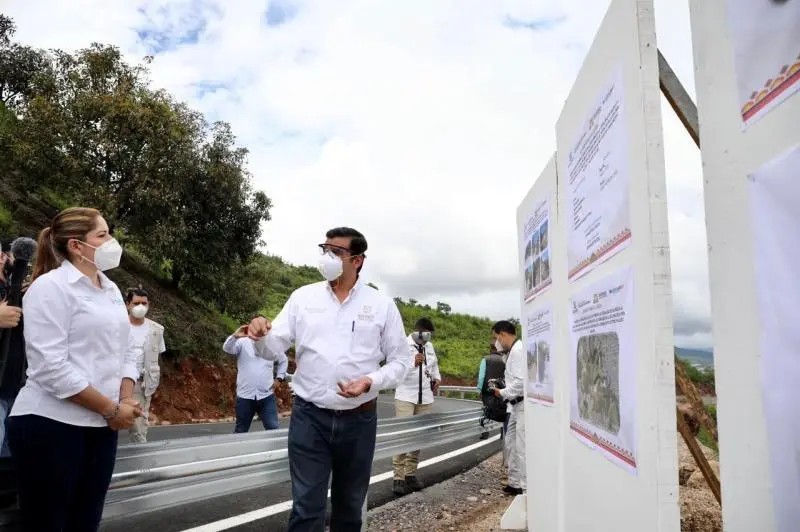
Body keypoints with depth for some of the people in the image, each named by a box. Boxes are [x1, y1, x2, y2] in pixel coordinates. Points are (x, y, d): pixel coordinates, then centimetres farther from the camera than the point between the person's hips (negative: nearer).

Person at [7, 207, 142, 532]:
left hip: (101, 427, 7)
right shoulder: (50, 287, -11)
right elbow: (50, 367, -20)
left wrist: (127, 400, -3)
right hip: (51, 425, -7)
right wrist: (112, 409, -16)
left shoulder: (111, 290, 11)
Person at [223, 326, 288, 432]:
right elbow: (227, 349, -22)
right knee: (241, 430, 14)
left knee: (273, 429, -2)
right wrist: (235, 336, -43)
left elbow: (284, 360, 22)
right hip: (245, 396, -1)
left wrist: (279, 378, 10)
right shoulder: (242, 342, -3)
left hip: (267, 396, 1)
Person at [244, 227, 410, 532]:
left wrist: (370, 381, -17)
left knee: (350, 504, 18)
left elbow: (400, 360, 1)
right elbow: (273, 350, -1)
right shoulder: (303, 297, 1)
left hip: (358, 419, 1)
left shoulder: (382, 305, -2)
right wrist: (261, 335, -24)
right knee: (306, 507, 4)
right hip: (309, 417, 0)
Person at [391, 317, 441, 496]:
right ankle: (398, 478, -5)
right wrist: (414, 363, -29)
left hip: (425, 398, 6)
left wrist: (437, 378, 11)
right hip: (406, 396, -6)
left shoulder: (429, 346, 14)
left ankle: (411, 474, 18)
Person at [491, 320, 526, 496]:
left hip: (524, 405, -10)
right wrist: (503, 390, 5)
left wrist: (502, 393, -12)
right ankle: (515, 483, 26)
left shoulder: (518, 350, -16)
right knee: (511, 443, 17)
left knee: (522, 447, -5)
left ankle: (525, 488, 3)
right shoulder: (514, 350, 14)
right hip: (518, 405, 10)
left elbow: (520, 382, -23)